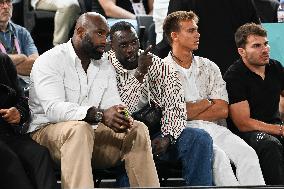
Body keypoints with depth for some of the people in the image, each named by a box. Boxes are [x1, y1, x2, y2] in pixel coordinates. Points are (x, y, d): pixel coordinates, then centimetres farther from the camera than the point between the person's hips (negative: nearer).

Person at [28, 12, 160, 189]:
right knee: (79, 128, -37)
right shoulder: (50, 61, -9)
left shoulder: (106, 67, 14)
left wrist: (121, 118, -23)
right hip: (48, 130, -6)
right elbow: (54, 109, -24)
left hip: (92, 133, 6)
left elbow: (113, 108, 4)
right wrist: (100, 115, -37)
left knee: (138, 129, -12)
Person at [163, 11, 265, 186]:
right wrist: (206, 103, 3)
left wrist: (190, 112, -1)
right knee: (219, 156, -33)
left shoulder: (209, 67, 20)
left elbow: (222, 110, 9)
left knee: (247, 154, -24)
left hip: (215, 129, 4)